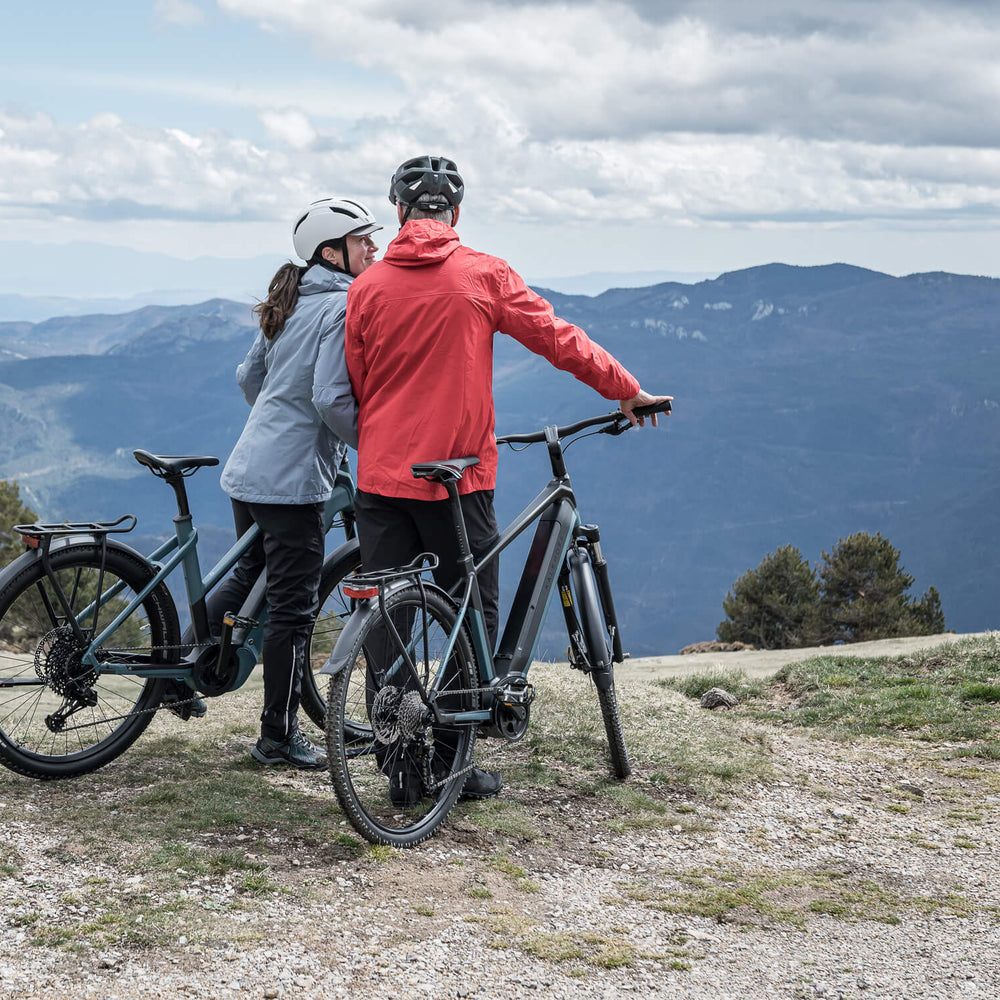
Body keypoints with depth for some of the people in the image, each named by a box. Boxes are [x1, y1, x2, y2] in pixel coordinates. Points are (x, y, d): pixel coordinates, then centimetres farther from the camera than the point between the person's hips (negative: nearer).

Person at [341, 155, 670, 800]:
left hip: (381, 478, 2)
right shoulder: (483, 275, -3)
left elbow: (354, 387, 11)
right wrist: (630, 391, 12)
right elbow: (561, 340, 0)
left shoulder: (367, 287, 4)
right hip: (458, 475, -2)